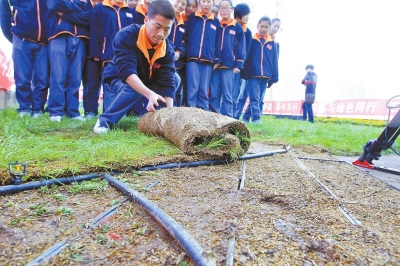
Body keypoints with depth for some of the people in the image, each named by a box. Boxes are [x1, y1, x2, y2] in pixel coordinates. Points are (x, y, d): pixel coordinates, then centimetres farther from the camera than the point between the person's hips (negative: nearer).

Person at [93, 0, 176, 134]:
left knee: (175, 78, -17)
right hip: (119, 78, -4)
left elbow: (167, 82, -26)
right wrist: (150, 94, -56)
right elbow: (127, 71, -42)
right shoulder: (126, 36, -31)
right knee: (133, 90, -38)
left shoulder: (168, 51, -19)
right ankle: (105, 120, -18)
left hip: (146, 83, 5)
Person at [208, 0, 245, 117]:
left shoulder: (238, 27, 8)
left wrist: (238, 65, -5)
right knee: (213, 94, 1)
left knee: (227, 94, -3)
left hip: (229, 66, -3)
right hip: (214, 65, 3)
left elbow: (241, 48, 4)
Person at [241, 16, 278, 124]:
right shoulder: (251, 40, 3)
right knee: (254, 98, -12)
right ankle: (256, 118, -10)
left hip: (265, 77, 4)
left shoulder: (272, 44, 11)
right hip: (253, 75, -4)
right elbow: (246, 58, -1)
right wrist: (244, 74, -7)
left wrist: (274, 77, 5)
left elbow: (274, 62, 10)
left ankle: (246, 118, 18)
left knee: (259, 100, 8)